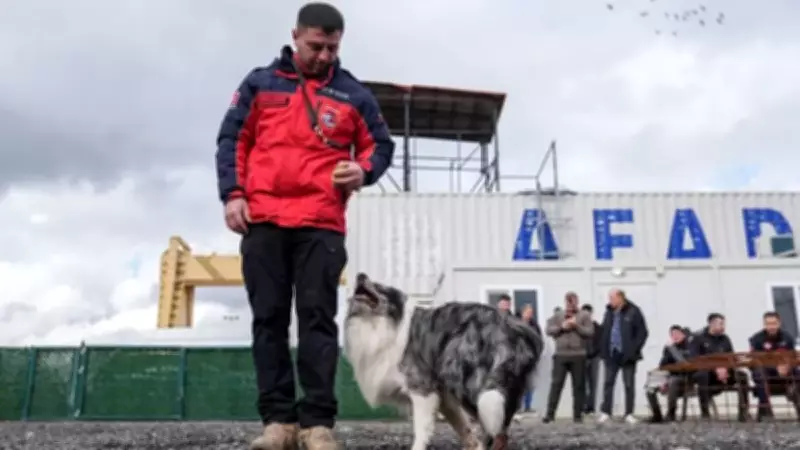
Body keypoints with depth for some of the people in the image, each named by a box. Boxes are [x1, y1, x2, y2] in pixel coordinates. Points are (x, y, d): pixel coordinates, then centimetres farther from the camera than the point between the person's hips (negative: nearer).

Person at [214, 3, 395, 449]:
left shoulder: (354, 93, 12)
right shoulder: (260, 83, 13)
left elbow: (381, 145, 16)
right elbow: (232, 140, 11)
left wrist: (364, 171, -6)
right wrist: (232, 193, -1)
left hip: (322, 224, -1)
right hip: (263, 221, 2)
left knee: (318, 318, -6)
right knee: (269, 318, 1)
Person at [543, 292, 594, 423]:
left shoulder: (584, 316, 6)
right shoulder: (557, 316, 12)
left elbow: (590, 332, -3)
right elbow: (548, 329, 4)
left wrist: (577, 325, -14)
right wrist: (561, 327, -10)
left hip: (578, 355, -1)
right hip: (561, 354, 1)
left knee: (579, 386, 3)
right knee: (556, 384, -2)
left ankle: (578, 414, 12)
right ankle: (550, 413, 1)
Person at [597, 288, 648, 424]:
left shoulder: (633, 311, -8)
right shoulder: (609, 312, 7)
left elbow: (642, 332, -8)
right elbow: (604, 331, 14)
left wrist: (634, 349, -13)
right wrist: (603, 349, 4)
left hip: (627, 355, -4)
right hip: (611, 354, 4)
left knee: (629, 385, 4)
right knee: (608, 383, 5)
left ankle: (629, 414, 11)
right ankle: (605, 412, 10)